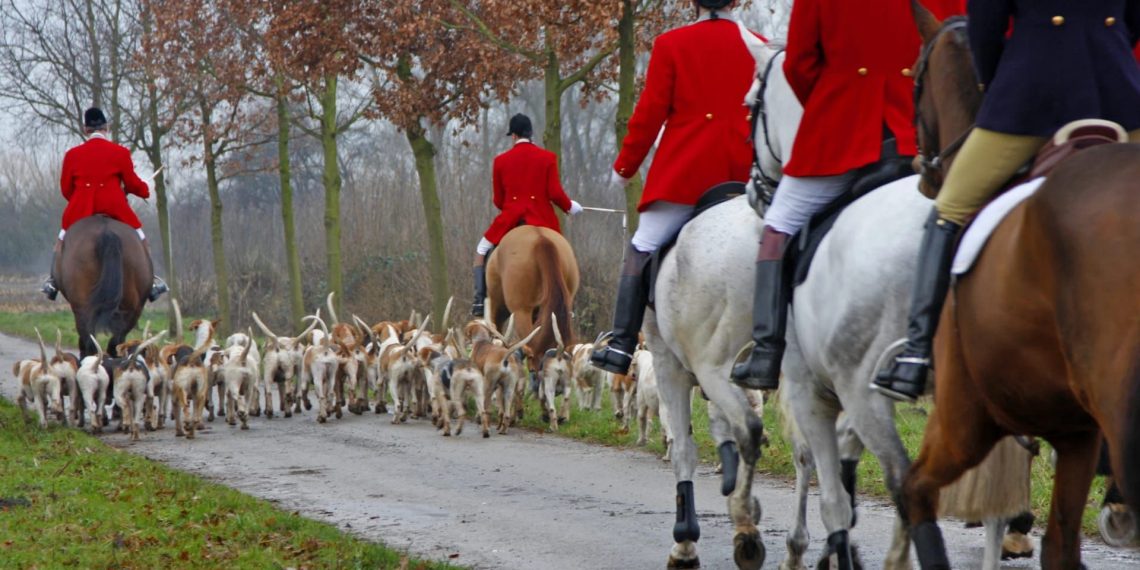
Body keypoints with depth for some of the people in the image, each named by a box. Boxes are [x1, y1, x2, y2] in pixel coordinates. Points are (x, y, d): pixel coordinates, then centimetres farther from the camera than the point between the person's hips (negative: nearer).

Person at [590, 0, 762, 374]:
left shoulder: (671, 45, -1)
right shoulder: (758, 47, 7)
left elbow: (650, 113, -2)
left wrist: (625, 167, 9)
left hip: (682, 174, -3)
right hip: (740, 173, 3)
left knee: (642, 250, 4)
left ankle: (621, 347, -4)